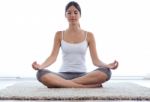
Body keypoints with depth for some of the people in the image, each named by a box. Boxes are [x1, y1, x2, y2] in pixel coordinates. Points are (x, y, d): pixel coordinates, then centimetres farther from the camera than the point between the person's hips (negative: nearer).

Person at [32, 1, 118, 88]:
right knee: (41, 74, -32)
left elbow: (95, 60, 0)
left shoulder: (89, 35, 6)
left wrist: (107, 65, -22)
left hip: (82, 75, 1)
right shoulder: (59, 35, 7)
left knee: (106, 72, -31)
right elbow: (53, 56, -3)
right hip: (64, 75, 0)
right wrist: (40, 66, -24)